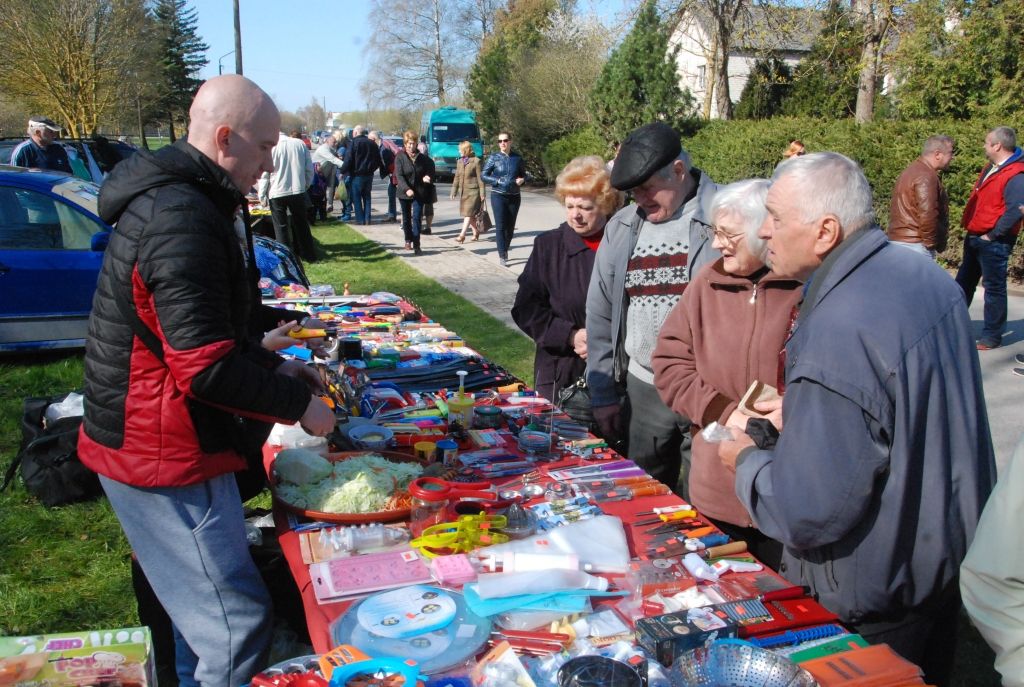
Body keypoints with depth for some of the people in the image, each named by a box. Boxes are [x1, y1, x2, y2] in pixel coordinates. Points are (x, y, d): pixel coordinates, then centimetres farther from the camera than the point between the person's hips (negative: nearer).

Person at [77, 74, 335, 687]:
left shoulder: (190, 201, 11)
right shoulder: (182, 219, -23)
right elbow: (208, 370, -26)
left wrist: (276, 368, 11)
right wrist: (299, 404, -14)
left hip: (171, 444, 11)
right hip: (165, 454, -11)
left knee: (204, 612, 23)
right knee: (238, 628, -4)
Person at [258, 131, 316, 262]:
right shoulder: (300, 143, 2)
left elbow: (264, 174, -5)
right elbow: (309, 169, 4)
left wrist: (262, 196, 2)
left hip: (276, 193, -3)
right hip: (298, 191, 3)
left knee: (281, 227, 6)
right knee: (301, 225, 16)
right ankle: (309, 254, 23)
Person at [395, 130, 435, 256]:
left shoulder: (422, 158, 1)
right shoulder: (400, 157, -7)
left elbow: (429, 170, 15)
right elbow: (399, 175, -15)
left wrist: (427, 177, -8)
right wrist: (406, 189, -28)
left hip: (419, 192, 0)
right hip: (405, 192, 0)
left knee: (417, 218, -9)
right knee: (406, 217, 13)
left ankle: (416, 245, -10)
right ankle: (408, 240, 32)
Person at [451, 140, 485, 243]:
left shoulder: (476, 161, -8)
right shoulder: (460, 162, 11)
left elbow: (480, 178, -8)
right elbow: (457, 177, 16)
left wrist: (482, 193, -10)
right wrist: (454, 192, 12)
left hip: (473, 191, -7)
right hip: (463, 191, 7)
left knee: (469, 213, -10)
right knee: (470, 215, 11)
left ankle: (462, 235, -14)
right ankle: (476, 232, 26)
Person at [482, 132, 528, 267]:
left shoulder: (517, 158, 4)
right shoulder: (494, 157, -2)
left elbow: (523, 174, 16)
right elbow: (483, 175, -2)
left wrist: (522, 180, -7)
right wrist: (498, 181, -14)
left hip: (514, 196, 3)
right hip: (498, 196, -3)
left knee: (510, 226, 9)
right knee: (500, 226, -7)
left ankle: (505, 250, 30)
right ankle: (502, 256, -6)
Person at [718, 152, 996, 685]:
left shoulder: (835, 333, -34)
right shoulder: (924, 275, -3)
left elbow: (807, 514, -31)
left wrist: (746, 459, -12)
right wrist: (802, 413, 7)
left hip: (875, 599, -8)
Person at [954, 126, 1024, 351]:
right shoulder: (991, 168, 11)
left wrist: (992, 235, -20)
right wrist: (971, 231, 11)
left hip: (994, 242, -9)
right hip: (975, 238, 9)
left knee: (994, 287, 1)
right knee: (964, 282, 17)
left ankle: (992, 337, 11)